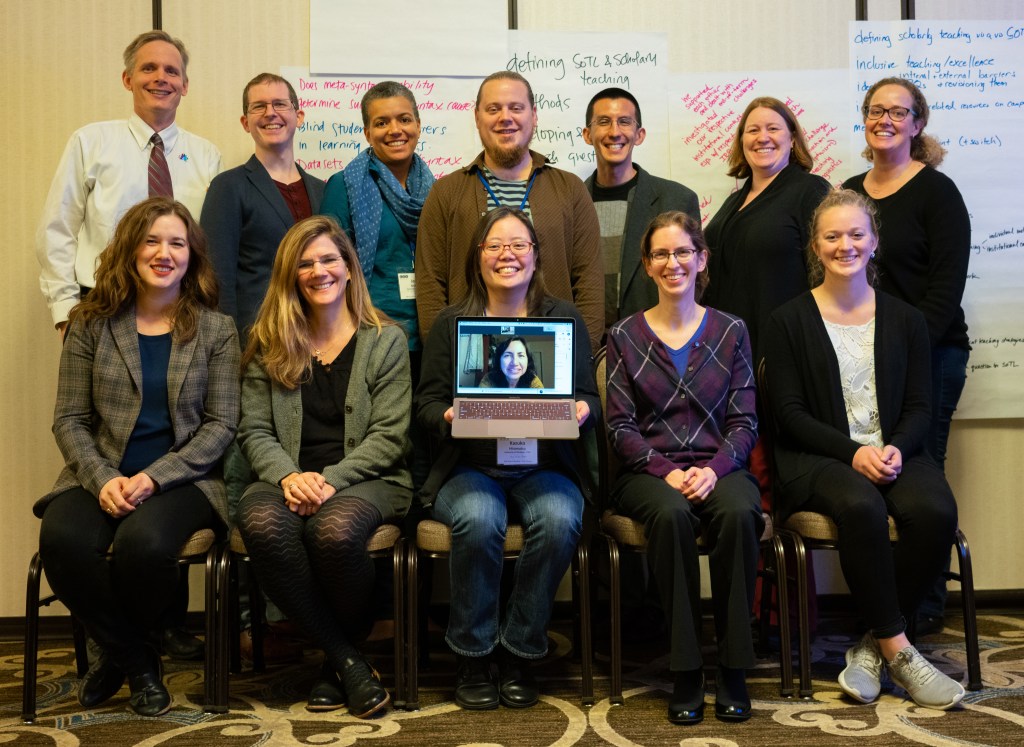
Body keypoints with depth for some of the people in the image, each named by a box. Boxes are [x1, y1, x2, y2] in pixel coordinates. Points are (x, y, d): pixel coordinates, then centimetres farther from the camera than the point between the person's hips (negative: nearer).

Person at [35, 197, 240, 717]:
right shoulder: (91, 324, 8)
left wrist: (154, 477, -15)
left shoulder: (216, 330, 5)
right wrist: (102, 479, -14)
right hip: (101, 476, 2)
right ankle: (137, 663, -3)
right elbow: (69, 420, 5)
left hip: (182, 478, -2)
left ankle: (120, 653, 3)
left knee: (143, 542, -34)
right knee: (62, 540, -30)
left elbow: (220, 424, -1)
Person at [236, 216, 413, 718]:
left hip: (367, 479, -2)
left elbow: (389, 435, -1)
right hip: (290, 481, 2)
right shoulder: (269, 345, 14)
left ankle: (348, 644, -4)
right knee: (261, 523, -34)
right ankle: (345, 658, -16)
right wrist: (288, 476, -13)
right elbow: (255, 431, 7)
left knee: (335, 529, -37)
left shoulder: (384, 341, 7)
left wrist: (331, 479, -15)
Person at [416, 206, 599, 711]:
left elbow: (589, 398, 9)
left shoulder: (563, 318, 14)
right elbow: (427, 401, 6)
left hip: (544, 466, 1)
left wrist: (581, 411, -15)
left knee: (558, 521, -31)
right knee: (477, 520, -33)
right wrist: (448, 417, -17)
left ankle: (519, 653, -10)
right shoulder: (450, 323, 12)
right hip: (470, 467, 0)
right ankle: (472, 656, -11)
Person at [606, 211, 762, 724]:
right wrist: (667, 471, -15)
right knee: (671, 514, -35)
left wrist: (714, 469, -14)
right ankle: (685, 672, -23)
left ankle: (733, 669, -20)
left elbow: (744, 422, 5)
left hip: (719, 466, 1)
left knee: (738, 512, -34)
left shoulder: (730, 331, 11)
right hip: (649, 471, -1)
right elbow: (620, 427, 2)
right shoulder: (624, 336, 9)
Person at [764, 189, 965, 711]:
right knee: (861, 507, -35)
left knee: (935, 511, -29)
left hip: (892, 452, 3)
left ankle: (874, 645, -13)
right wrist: (853, 453, -16)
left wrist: (896, 449, -13)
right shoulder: (789, 320, 4)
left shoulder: (904, 319, 13)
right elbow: (789, 413, -3)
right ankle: (898, 653, -21)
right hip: (817, 457, -3)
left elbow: (920, 407, 9)